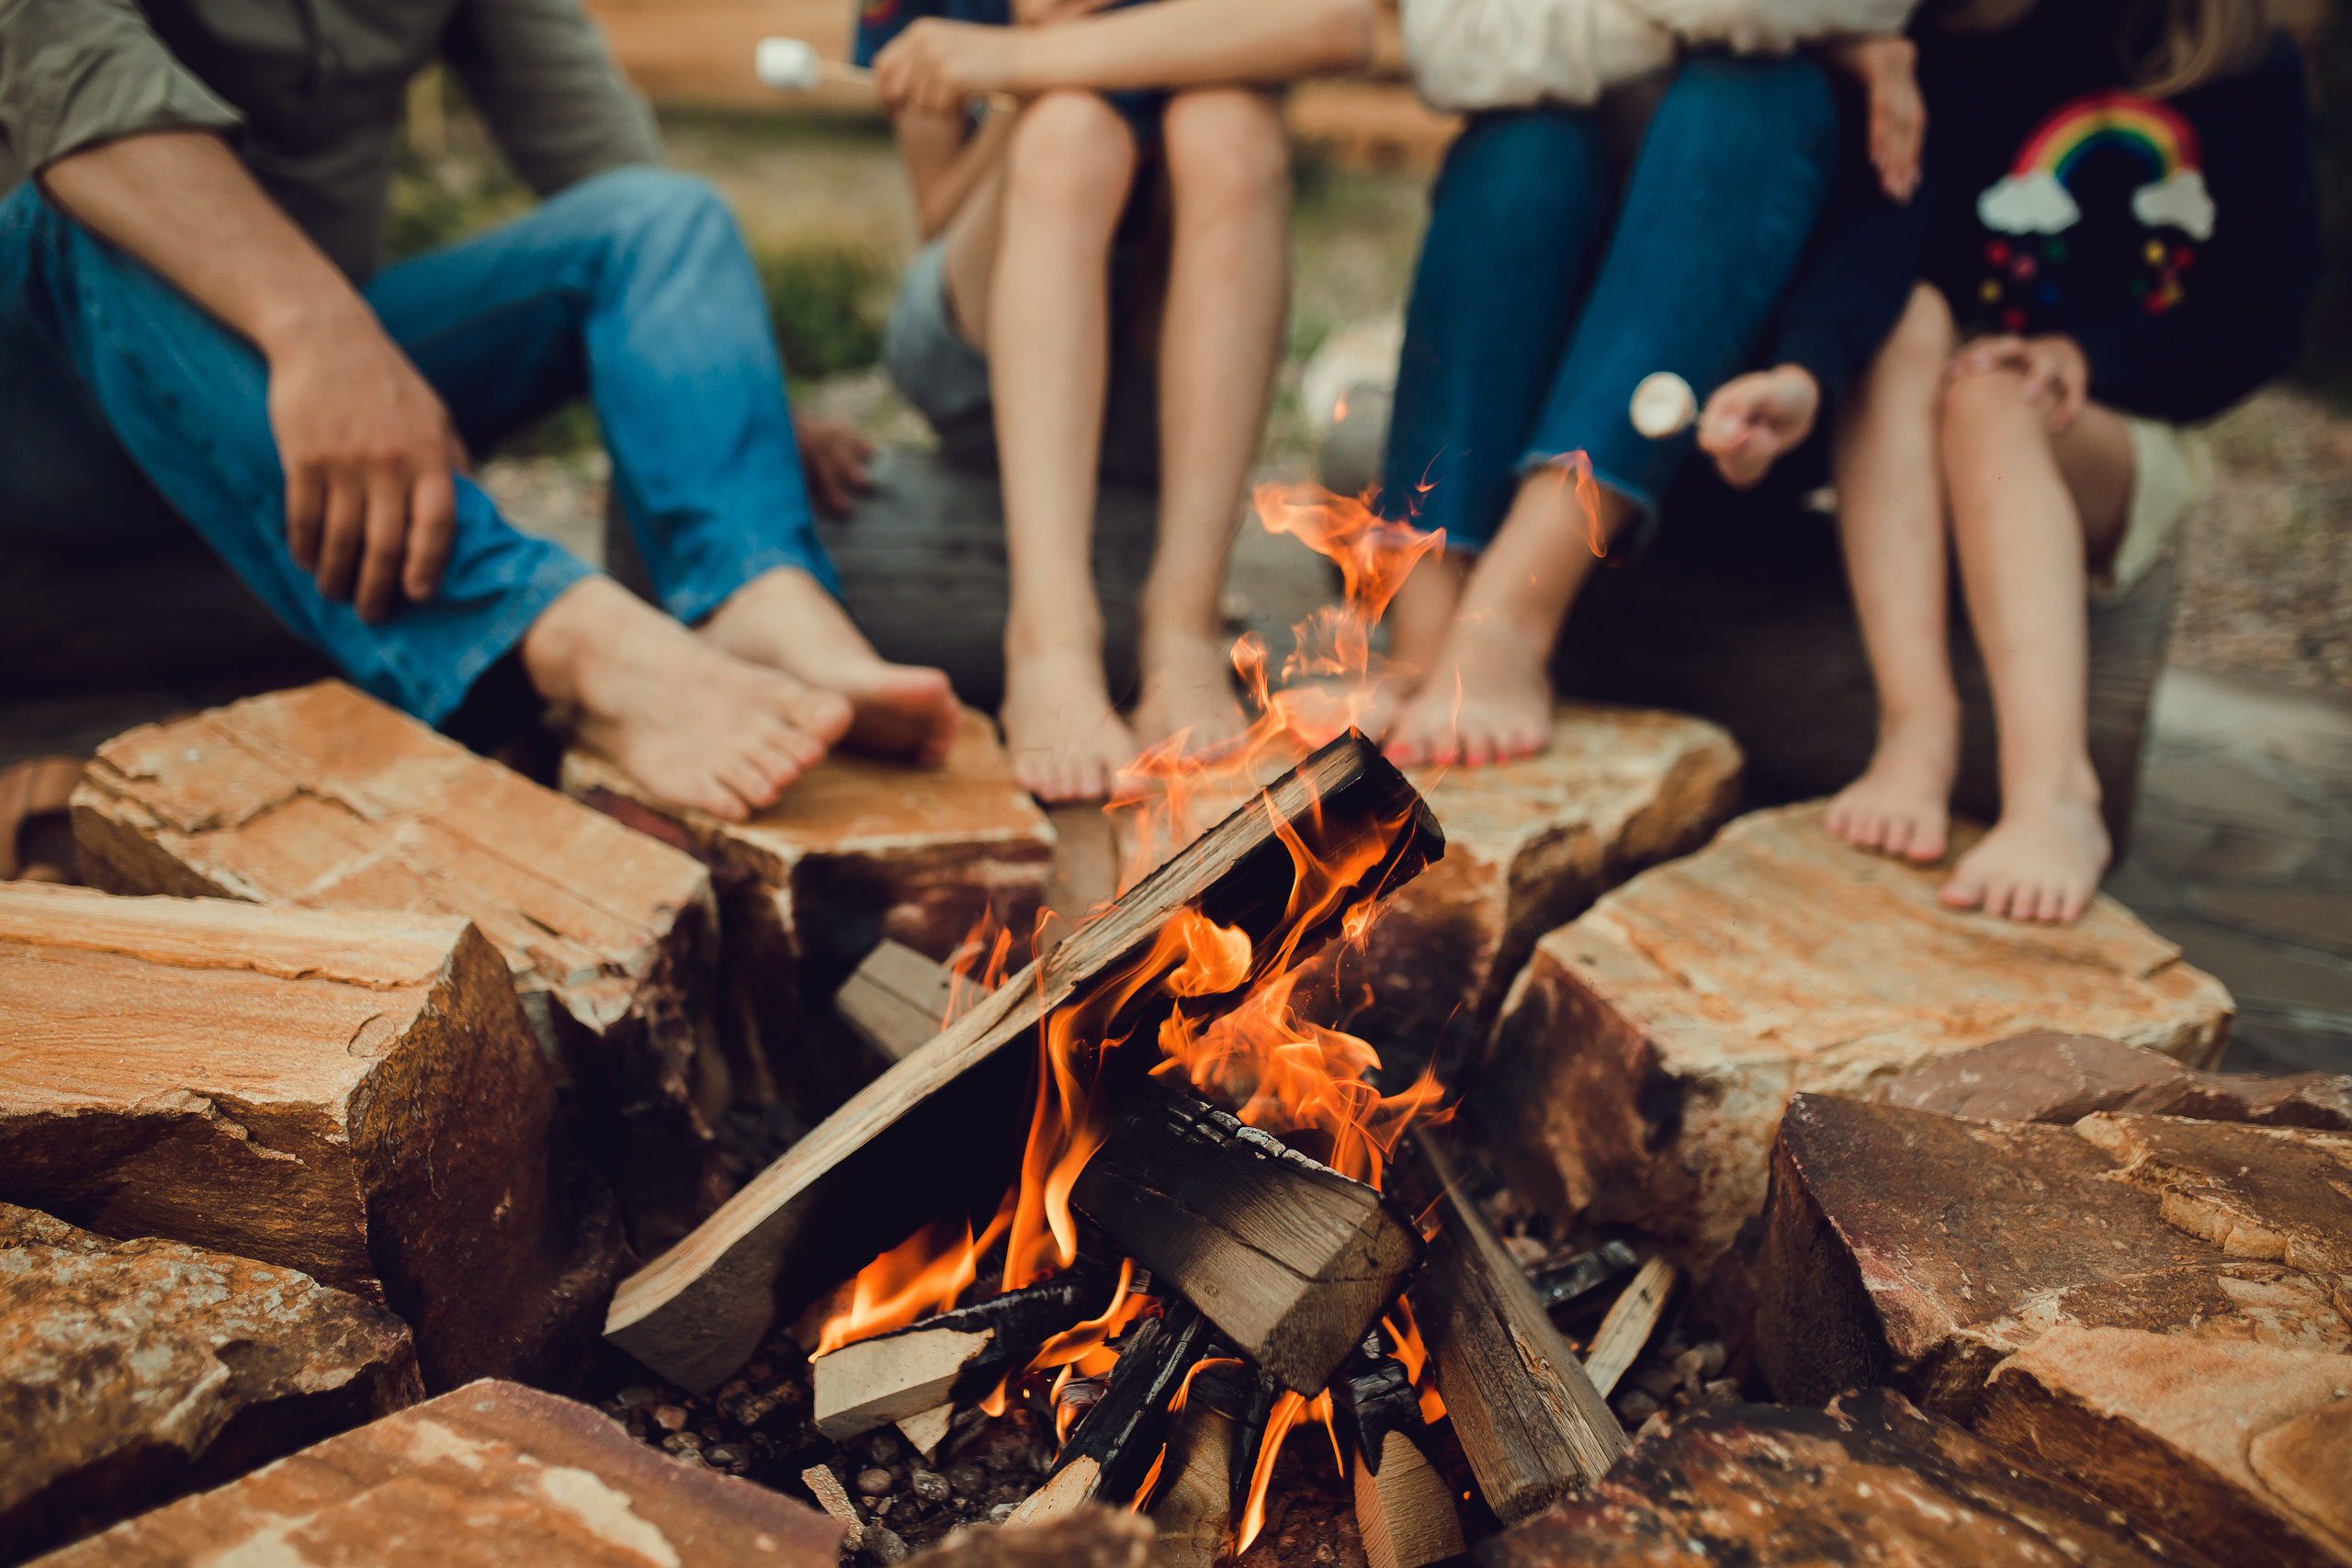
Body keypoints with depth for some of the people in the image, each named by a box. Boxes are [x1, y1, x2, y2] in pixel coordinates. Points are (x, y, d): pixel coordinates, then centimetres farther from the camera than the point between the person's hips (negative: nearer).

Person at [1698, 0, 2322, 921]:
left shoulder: (2255, 75, 4)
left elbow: (2266, 323, 3)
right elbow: (1872, 243, -19)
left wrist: (2090, 357, -14)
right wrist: (1805, 374, -39)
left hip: (2132, 444, 0)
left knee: (1987, 406, -32)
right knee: (1909, 320, -30)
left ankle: (2051, 793, -48)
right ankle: (1916, 732, -41)